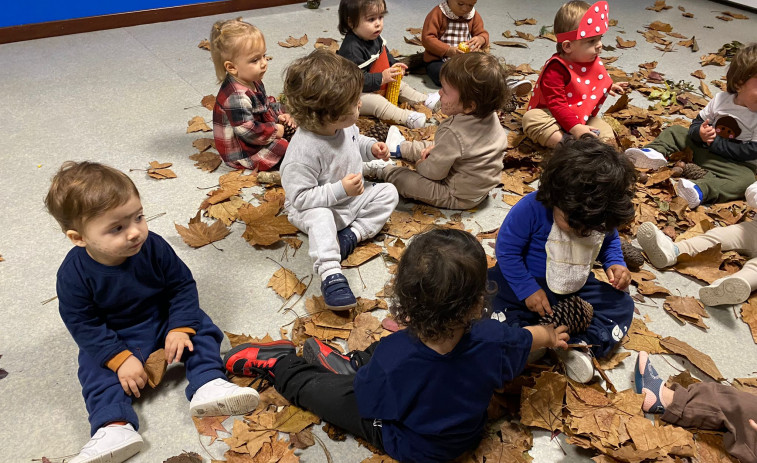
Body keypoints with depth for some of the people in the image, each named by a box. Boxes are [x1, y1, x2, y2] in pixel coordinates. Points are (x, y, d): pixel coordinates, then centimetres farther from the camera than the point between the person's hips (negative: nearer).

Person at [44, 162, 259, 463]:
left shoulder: (153, 246, -21)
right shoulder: (74, 273, -24)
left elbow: (182, 285, -11)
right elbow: (83, 325, -18)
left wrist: (181, 327, -22)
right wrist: (119, 358, -25)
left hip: (163, 321, 1)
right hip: (113, 340, -1)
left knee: (200, 328, -13)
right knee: (96, 371, -19)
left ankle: (208, 385, -20)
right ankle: (114, 427, -28)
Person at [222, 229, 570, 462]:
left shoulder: (393, 359, -43)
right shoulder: (490, 339, -32)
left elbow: (369, 404, -23)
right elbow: (526, 338, -8)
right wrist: (551, 335, 16)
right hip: (466, 430, 4)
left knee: (313, 386, 13)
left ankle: (277, 364, 37)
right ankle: (351, 364, 38)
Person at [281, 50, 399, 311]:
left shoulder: (345, 126, -11)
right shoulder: (303, 151, -36)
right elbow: (301, 197, -32)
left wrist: (371, 147, -8)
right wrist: (340, 190, -37)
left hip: (351, 198, 8)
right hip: (314, 208, -8)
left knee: (388, 193, -2)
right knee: (320, 218, -38)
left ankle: (351, 235, -13)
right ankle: (330, 274, -37)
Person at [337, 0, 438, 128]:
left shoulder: (376, 38, 0)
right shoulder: (351, 49, -31)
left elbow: (386, 55, 20)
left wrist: (395, 66, 0)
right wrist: (381, 78, -35)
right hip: (358, 93, -10)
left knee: (400, 86, 13)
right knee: (377, 103, -32)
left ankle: (425, 100, 23)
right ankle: (406, 117, -42)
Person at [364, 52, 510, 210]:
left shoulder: (452, 132, -36)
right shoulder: (491, 116, -10)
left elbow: (433, 172, -24)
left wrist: (420, 165, -2)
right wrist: (437, 146, 6)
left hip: (459, 197, -9)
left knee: (404, 178, -4)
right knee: (433, 148, 26)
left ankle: (383, 169, 26)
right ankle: (401, 147, 49)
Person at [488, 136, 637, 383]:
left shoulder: (602, 217, -11)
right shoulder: (531, 208, -28)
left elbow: (610, 240, 13)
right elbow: (506, 249, -20)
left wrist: (615, 263, -8)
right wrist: (527, 289, -24)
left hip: (577, 289, 5)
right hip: (531, 283, -4)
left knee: (622, 305, -9)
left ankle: (578, 344, -24)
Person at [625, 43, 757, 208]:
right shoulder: (721, 99, -2)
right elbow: (697, 123, 5)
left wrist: (715, 142, -22)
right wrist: (700, 133, -21)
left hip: (735, 163, -5)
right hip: (703, 147, 5)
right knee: (675, 131, 6)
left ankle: (700, 190, -57)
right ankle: (655, 152, -18)